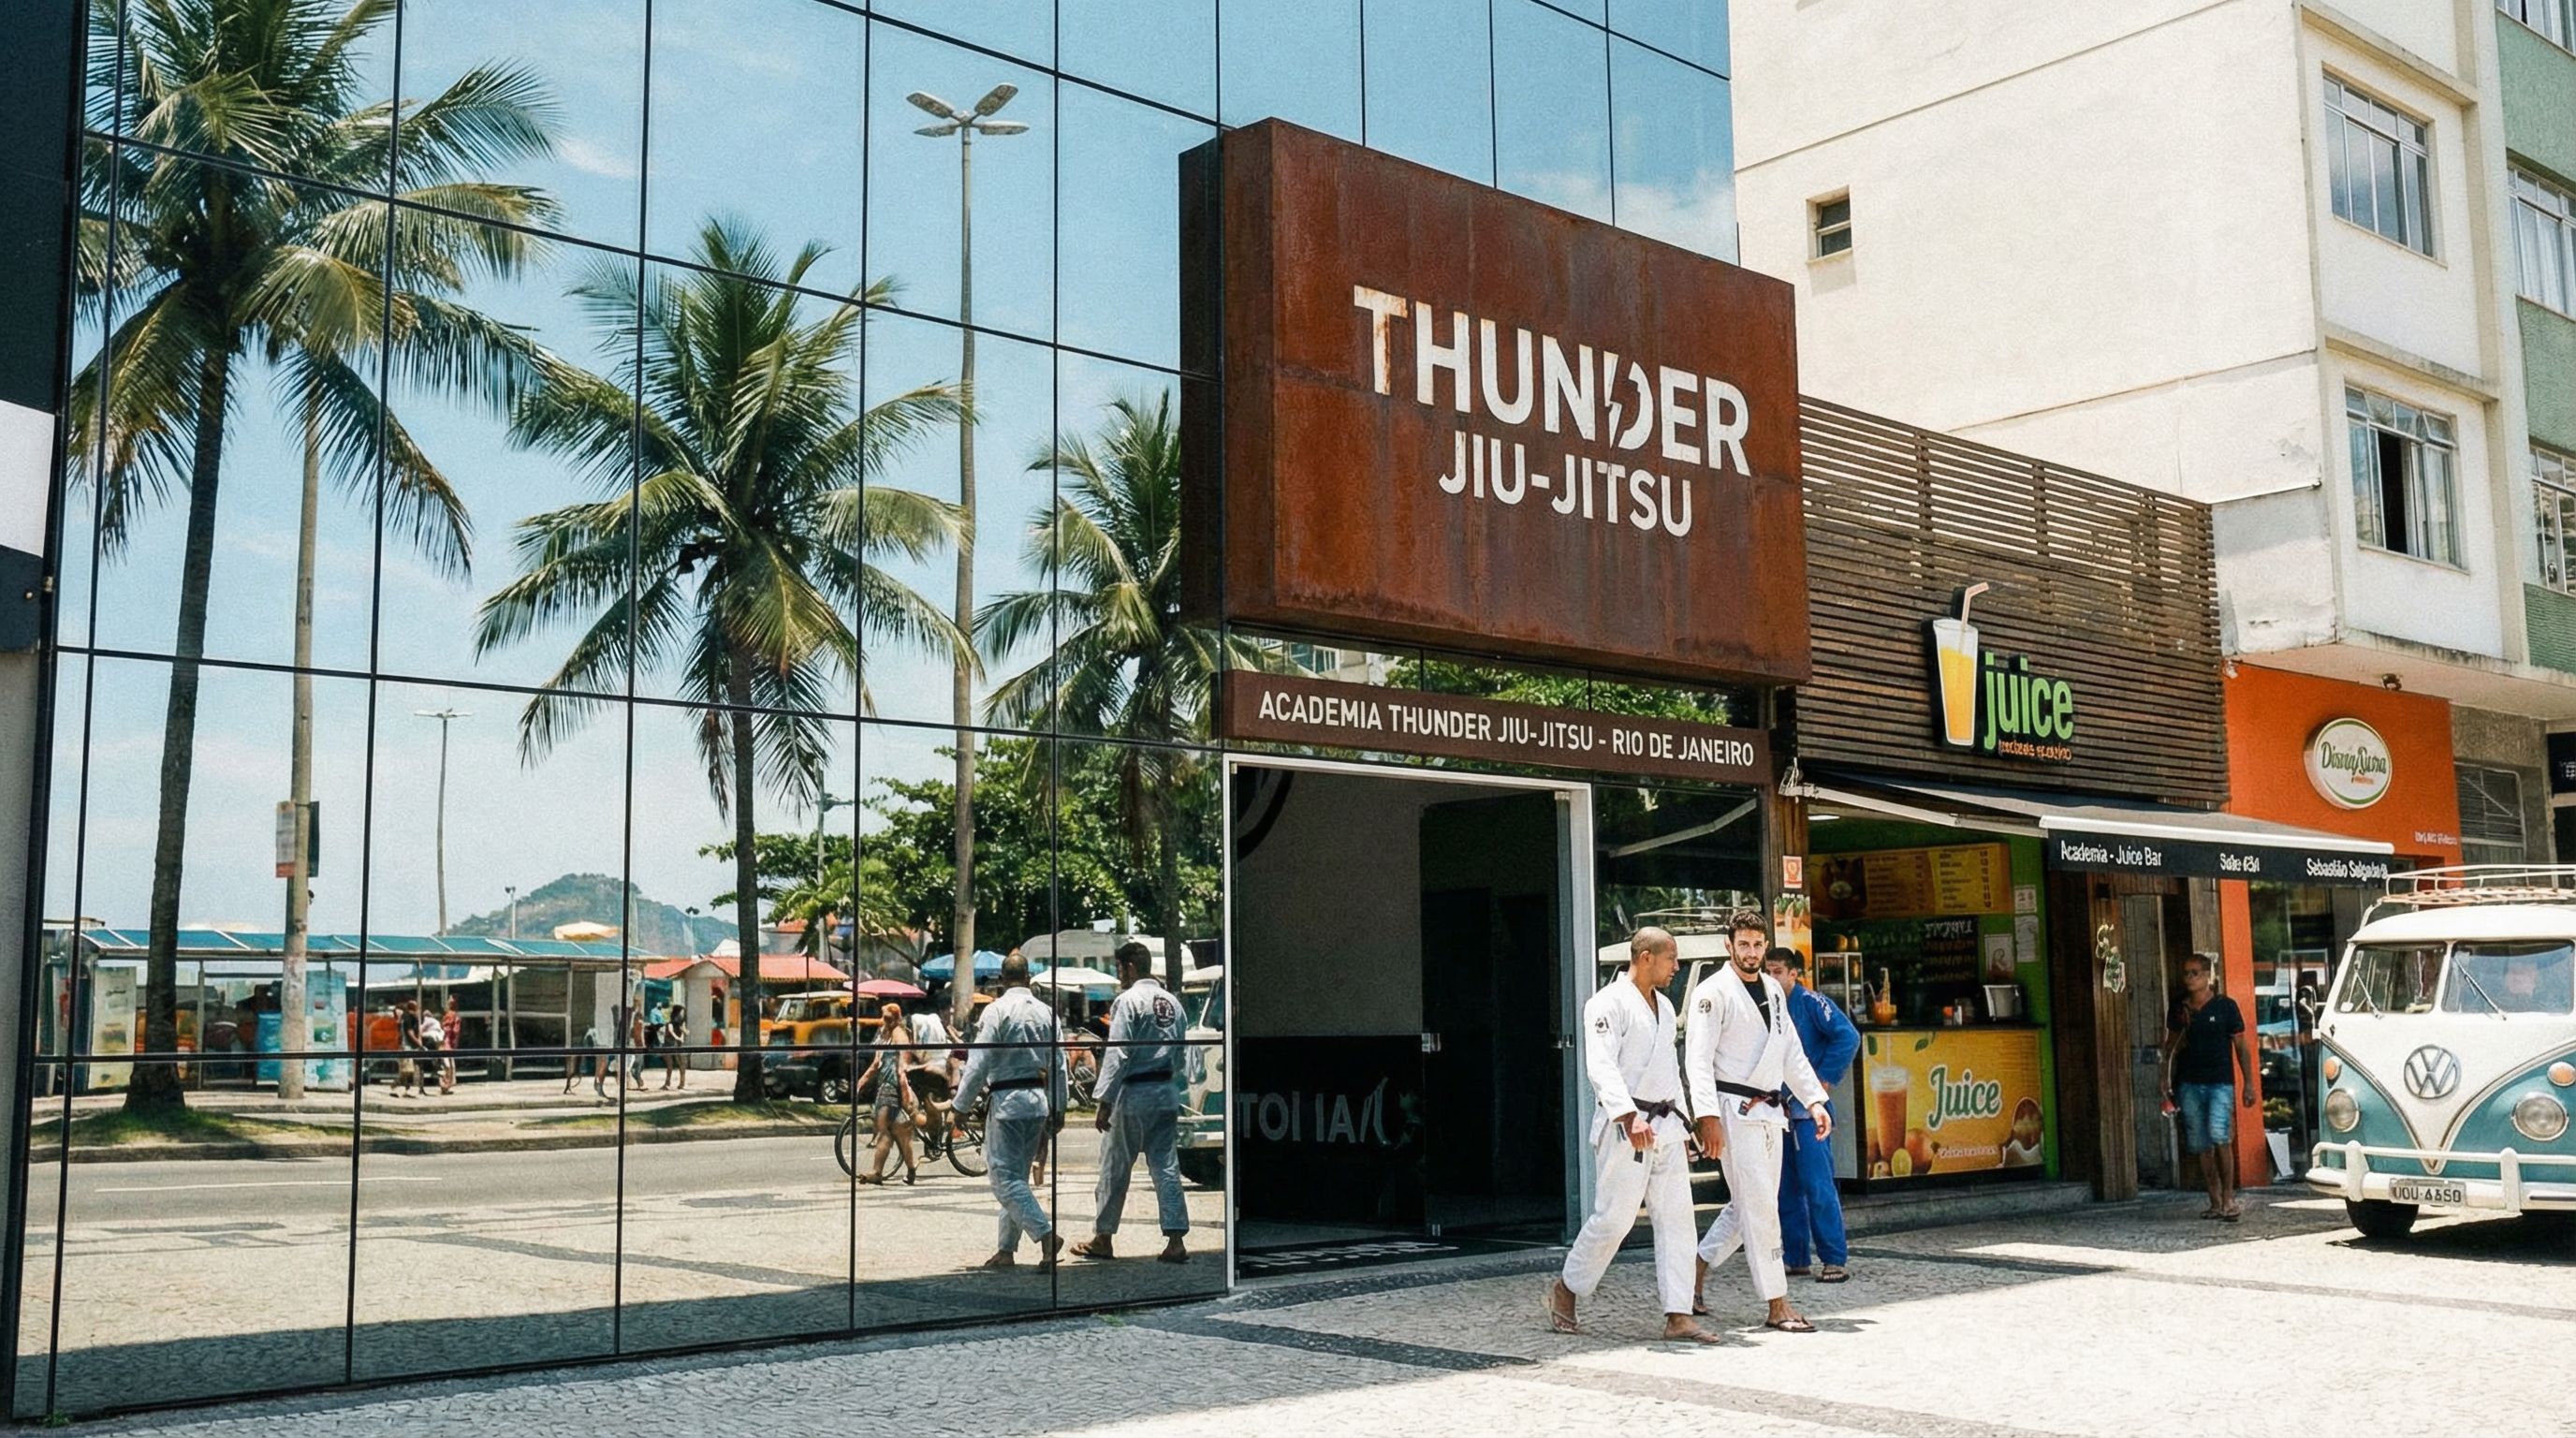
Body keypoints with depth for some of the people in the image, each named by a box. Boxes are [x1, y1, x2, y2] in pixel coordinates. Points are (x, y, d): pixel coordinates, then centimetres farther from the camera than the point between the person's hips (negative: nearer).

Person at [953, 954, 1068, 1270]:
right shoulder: (1046, 1012, 6)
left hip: (1007, 1100, -7)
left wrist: (962, 1105, -2)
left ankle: (1046, 1234, -20)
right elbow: (1058, 1066, 10)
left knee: (1005, 1176, -5)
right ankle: (1007, 1249, 19)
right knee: (1018, 1173, 14)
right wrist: (1058, 1108, 18)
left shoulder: (997, 1011, -11)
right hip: (1039, 1100, 7)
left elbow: (979, 1064, -13)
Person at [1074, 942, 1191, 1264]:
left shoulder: (1128, 1000, -11)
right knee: (1166, 1167, 5)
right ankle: (1175, 1240, -1)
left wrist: (1103, 1102, -14)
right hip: (1167, 1092, 6)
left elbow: (1118, 1055, -16)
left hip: (1134, 1093, -6)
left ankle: (1102, 1238, 18)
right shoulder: (1172, 1002, 11)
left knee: (1114, 1167, 7)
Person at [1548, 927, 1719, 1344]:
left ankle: (1678, 1316, 3)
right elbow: (1601, 1066, -22)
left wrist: (1679, 1123, 23)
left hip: (1664, 1127, 8)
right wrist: (1629, 1116, -33)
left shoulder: (1664, 1006, 16)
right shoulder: (1609, 1003, -11)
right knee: (1614, 1217, -5)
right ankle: (1565, 1290, 16)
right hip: (1624, 1128, -8)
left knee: (1676, 1216, 2)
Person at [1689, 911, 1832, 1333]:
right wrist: (1708, 1117, -23)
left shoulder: (1773, 990, 15)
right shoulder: (1713, 992, -9)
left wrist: (1815, 1100, 11)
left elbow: (1791, 1052, 20)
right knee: (1759, 1204, -8)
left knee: (1747, 1204, 12)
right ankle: (1777, 1305, -4)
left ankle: (1693, 1276, 25)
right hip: (1734, 1110, -8)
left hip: (1768, 1111, 8)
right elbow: (1699, 1058, -15)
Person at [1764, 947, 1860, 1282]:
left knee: (1817, 1185, -9)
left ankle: (1835, 1260, -5)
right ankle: (1794, 1258, 16)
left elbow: (1848, 1037, -16)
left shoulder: (1811, 1003, -7)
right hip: (1776, 1109, 7)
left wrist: (1825, 1079, -14)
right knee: (1785, 1188, 9)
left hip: (1806, 1107, -7)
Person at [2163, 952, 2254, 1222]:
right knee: (2201, 1146, 6)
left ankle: (2228, 1197, -9)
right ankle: (2216, 1202, 15)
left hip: (2220, 1082, -4)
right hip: (2189, 1084, 4)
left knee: (2219, 1136, -20)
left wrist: (2248, 1083, -1)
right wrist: (2168, 1081, 8)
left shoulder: (2225, 1006, -1)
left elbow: (2241, 1046, 2)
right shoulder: (2179, 1009, 8)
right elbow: (2171, 1046, 15)